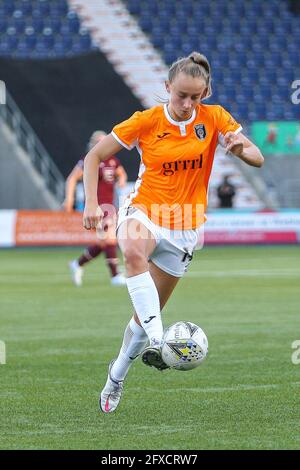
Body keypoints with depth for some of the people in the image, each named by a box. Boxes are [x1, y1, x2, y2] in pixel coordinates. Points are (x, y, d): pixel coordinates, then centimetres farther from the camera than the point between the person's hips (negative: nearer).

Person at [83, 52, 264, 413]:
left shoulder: (213, 119, -4)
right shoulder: (146, 122, -8)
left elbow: (257, 160, -7)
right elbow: (94, 157, -2)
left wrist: (242, 148, -30)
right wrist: (91, 203, -14)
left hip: (183, 227, 2)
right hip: (143, 212, -2)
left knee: (146, 315, 9)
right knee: (134, 253, -41)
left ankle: (117, 376, 34)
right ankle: (156, 341, -46)